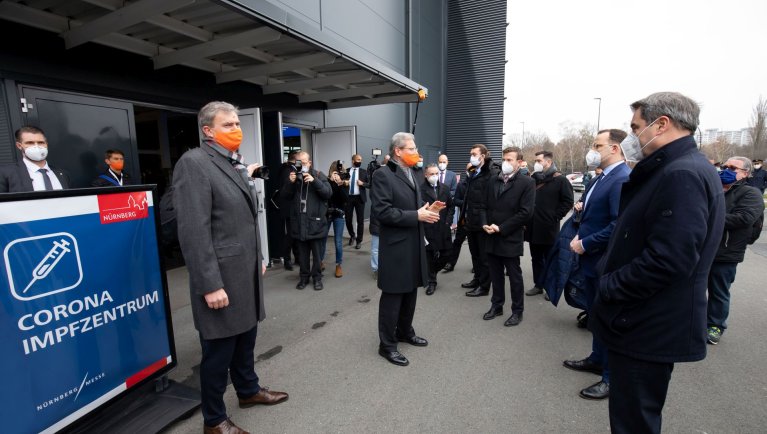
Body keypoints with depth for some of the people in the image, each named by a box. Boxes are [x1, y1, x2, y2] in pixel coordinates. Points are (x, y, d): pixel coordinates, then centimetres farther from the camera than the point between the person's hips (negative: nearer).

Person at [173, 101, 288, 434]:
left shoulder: (236, 163, 12)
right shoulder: (194, 163, -15)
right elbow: (194, 231, -21)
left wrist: (258, 258, 18)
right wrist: (210, 285, -22)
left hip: (247, 272, 8)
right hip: (221, 278, -8)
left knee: (245, 338, 22)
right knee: (219, 350, 9)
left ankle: (248, 390, 44)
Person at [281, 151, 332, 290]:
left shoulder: (318, 175, 0)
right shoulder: (293, 176, 8)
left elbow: (328, 193, -11)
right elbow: (284, 196, 2)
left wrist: (314, 181, -22)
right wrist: (290, 183, -15)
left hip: (316, 222, -2)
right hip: (299, 222, 3)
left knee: (317, 252, 8)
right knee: (302, 253, 13)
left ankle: (317, 277, 21)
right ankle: (304, 276, 27)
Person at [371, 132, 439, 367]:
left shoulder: (411, 174, 14)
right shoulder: (383, 175, -13)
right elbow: (381, 211, -22)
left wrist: (425, 210, 2)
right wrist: (416, 216, -22)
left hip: (414, 244, 8)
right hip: (396, 246, -8)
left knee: (410, 293, 19)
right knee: (392, 297, 3)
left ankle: (405, 332, 39)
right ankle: (387, 345, 18)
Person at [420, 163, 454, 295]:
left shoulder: (444, 188, 8)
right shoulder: (421, 189, -10)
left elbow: (451, 206, 13)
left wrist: (448, 220, 4)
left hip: (443, 229, 5)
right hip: (428, 229, -4)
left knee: (446, 254, 7)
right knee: (430, 256, 4)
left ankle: (433, 271, 34)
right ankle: (431, 281, 22)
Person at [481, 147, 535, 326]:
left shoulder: (527, 182, -7)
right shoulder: (493, 180, 10)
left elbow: (525, 212, -14)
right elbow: (485, 205, 12)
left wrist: (501, 228, -16)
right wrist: (485, 224, -6)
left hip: (511, 239, -5)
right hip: (492, 238, 5)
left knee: (514, 277, 8)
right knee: (496, 275, 15)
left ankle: (517, 311, 24)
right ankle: (496, 306, 31)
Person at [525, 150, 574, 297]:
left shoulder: (560, 180, -6)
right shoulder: (534, 178, 11)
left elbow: (568, 201, -8)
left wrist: (555, 217, -12)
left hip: (549, 228, -5)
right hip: (533, 227, 6)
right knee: (536, 259, 14)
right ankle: (538, 285, 25)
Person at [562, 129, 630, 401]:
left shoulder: (623, 179, -20)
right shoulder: (601, 178, 11)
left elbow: (619, 225, -27)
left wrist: (585, 244, -21)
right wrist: (580, 210, 0)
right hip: (591, 259, 10)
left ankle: (613, 377, 22)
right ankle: (598, 359, 41)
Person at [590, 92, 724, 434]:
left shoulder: (682, 174, -22)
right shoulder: (670, 170, 12)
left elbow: (667, 260, -29)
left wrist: (607, 288, -18)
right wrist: (610, 282, 9)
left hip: (649, 327, -10)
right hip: (645, 321, 10)